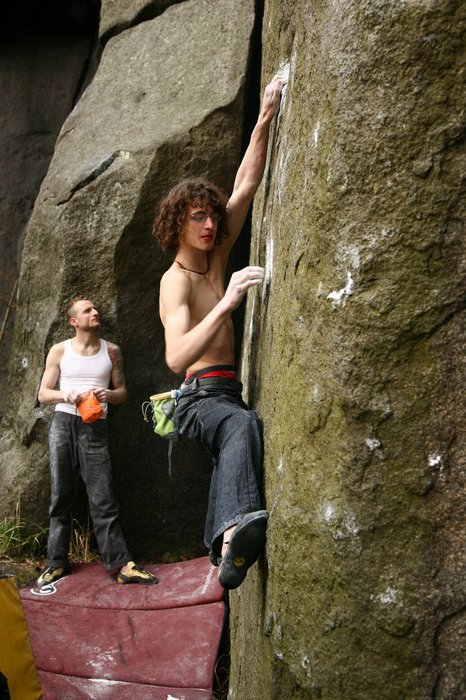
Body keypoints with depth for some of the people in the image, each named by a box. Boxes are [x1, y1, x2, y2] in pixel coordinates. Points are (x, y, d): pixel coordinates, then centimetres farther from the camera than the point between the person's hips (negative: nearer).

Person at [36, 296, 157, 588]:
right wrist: (65, 395, -13)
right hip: (63, 424, 0)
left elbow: (122, 392, 14)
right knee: (61, 496, 4)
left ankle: (123, 564, -4)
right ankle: (57, 562, 13)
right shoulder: (60, 351, 6)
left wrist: (108, 394, -9)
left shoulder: (111, 351, 9)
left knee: (103, 499, -5)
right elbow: (43, 394, 7)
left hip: (96, 428, 0)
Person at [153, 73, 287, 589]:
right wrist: (226, 303, -39)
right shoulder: (176, 281, -11)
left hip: (223, 391, 11)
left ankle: (222, 547, 31)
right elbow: (176, 357, -29)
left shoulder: (214, 259, 11)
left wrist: (265, 118, -1)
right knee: (243, 423, -39)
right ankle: (239, 527, -62)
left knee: (230, 458, 19)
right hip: (198, 396, -11)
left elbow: (247, 183, 8)